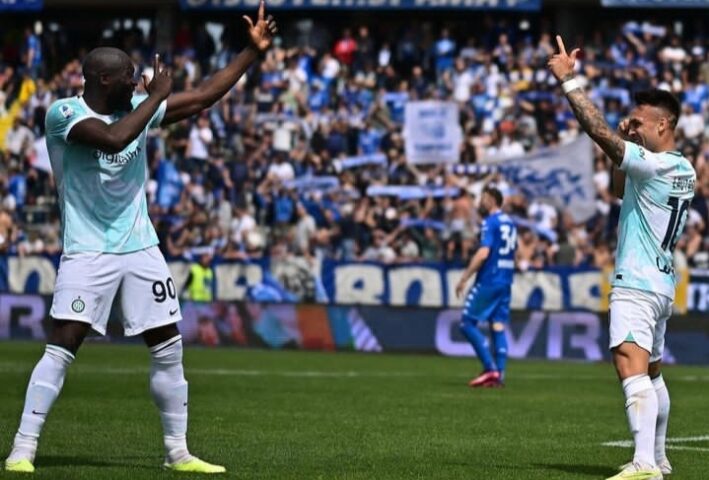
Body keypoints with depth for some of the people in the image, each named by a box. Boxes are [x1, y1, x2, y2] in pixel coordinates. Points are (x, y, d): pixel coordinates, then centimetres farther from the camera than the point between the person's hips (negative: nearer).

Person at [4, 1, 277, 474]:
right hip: (87, 252, -6)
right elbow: (113, 139, -31)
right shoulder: (64, 113, -13)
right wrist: (156, 96, -19)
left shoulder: (139, 108, 5)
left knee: (169, 348, 5)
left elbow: (204, 96, 13)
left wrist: (253, 51, 10)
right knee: (61, 347, -14)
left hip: (141, 249, 6)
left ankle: (179, 452, 15)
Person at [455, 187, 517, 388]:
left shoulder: (490, 222, -10)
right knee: (498, 326, 6)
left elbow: (483, 253, -19)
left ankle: (490, 368, -11)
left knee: (467, 323, -3)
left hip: (488, 281, -8)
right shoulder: (509, 222, 16)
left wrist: (464, 278, -17)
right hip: (505, 282, 8)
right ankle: (499, 375, -2)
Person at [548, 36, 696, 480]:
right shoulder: (684, 172, 12)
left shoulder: (653, 165, -16)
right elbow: (624, 189, 27)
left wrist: (568, 80, -19)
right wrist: (628, 143, 13)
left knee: (631, 366, -22)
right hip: (662, 283, 11)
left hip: (637, 284, -11)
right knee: (652, 373, 22)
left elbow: (599, 130, -22)